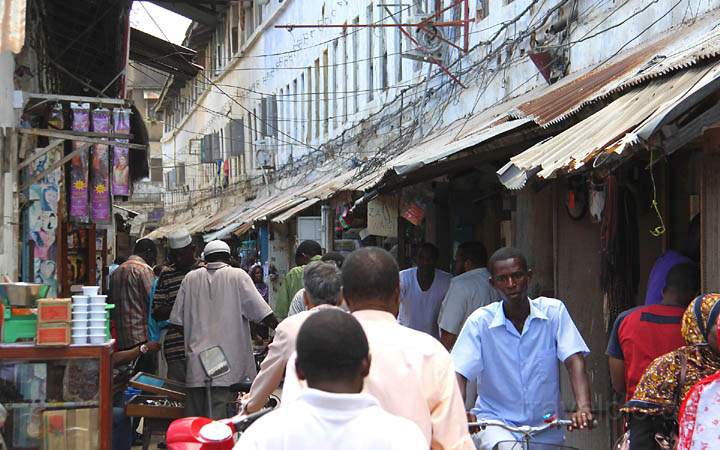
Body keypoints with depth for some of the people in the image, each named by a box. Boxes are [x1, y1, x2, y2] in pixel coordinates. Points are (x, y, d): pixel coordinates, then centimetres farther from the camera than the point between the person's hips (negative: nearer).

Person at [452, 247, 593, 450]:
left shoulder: (553, 311, -3)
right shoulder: (480, 321, -7)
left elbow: (574, 360, -11)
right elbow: (458, 374, -11)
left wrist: (583, 408, -28)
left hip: (545, 428, 2)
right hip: (494, 421, -2)